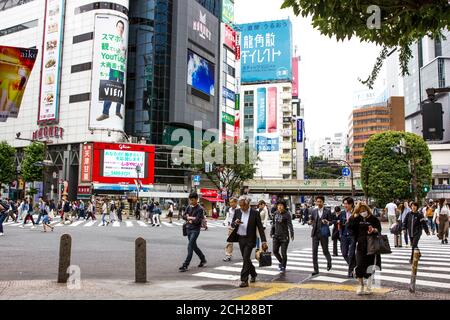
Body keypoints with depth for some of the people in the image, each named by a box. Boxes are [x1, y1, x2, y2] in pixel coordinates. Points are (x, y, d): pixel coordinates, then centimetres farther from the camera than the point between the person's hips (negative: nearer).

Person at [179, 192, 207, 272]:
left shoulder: (200, 209, -10)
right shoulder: (189, 207, 9)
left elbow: (197, 220, -18)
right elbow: (184, 216, 4)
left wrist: (189, 219, -7)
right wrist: (192, 218, -11)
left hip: (195, 230, -7)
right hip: (188, 229, 7)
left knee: (190, 246, -14)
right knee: (194, 246, 16)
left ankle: (185, 265, -14)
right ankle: (203, 259, 34)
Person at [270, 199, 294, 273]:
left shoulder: (287, 214, -9)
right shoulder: (276, 213, 7)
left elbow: (290, 225, -13)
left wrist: (292, 234, -20)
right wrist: (271, 233, 16)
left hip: (284, 236, -5)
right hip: (276, 236, 5)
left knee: (283, 253, 0)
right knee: (275, 251, 5)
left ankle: (283, 267, 16)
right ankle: (281, 262, 30)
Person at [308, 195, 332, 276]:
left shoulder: (327, 211, 0)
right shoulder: (314, 211, 8)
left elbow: (330, 222, 2)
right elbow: (311, 220, 11)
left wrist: (327, 222, -19)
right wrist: (309, 222, -12)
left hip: (324, 234, -2)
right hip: (315, 233, 2)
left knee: (325, 250, 7)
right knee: (314, 252, -2)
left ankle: (329, 262, 38)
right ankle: (316, 269, 5)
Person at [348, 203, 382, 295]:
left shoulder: (374, 219, -1)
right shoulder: (357, 219, 7)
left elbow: (379, 230, -5)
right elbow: (349, 226, -2)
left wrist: (374, 230, -27)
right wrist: (354, 216, -9)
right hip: (361, 246, 2)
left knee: (370, 267, 6)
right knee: (359, 266, 0)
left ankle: (368, 287, 21)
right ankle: (361, 286, 17)